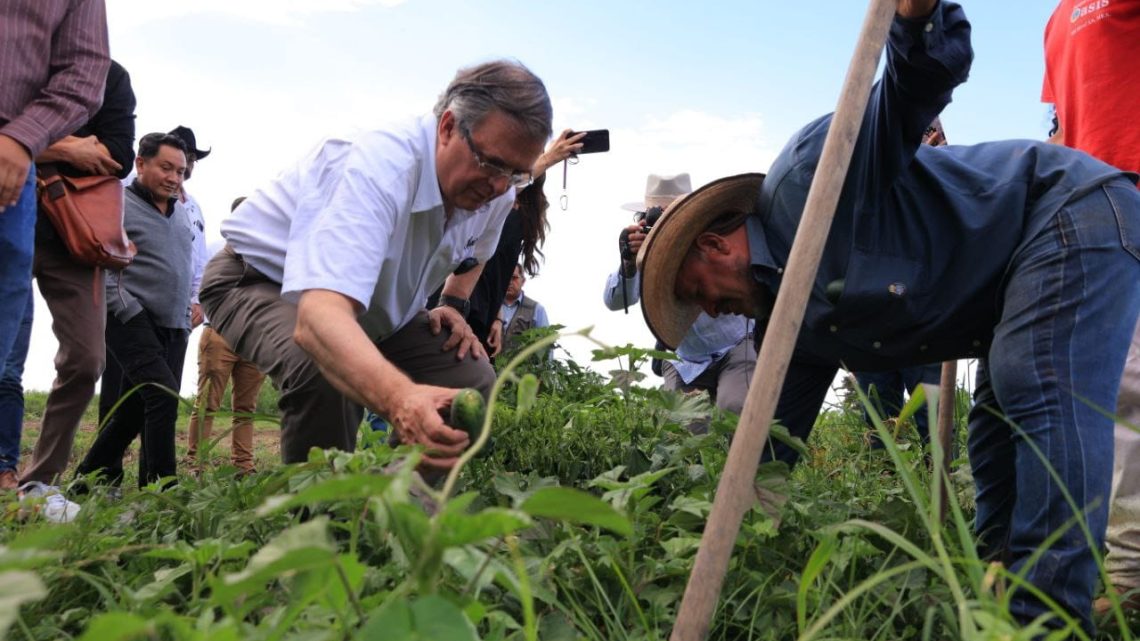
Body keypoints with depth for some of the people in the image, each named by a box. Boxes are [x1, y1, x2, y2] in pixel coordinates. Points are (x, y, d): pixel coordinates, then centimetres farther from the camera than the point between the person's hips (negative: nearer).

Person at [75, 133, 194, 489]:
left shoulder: (182, 215, 17)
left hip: (173, 328, 7)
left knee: (134, 409, 9)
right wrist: (132, 312, -15)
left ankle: (90, 479, 24)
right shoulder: (117, 206, -5)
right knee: (164, 393, -20)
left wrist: (186, 320, 17)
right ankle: (161, 485, -14)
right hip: (133, 322, -7)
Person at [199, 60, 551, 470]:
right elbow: (318, 315, -55)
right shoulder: (381, 170, -40)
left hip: (372, 306, 7)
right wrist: (398, 398, -72)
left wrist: (454, 303, -3)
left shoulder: (496, 191, -14)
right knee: (324, 373, -38)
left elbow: (474, 250, 15)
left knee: (472, 378, -9)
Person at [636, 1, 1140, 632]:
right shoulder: (791, 326, 6)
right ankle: (999, 591, 18)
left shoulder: (802, 177, -18)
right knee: (998, 417, 9)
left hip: (1074, 206, -9)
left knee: (1043, 395, -22)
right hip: (1017, 274, 9)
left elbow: (924, 77, -23)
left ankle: (1046, 616, -20)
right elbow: (770, 448, 9)